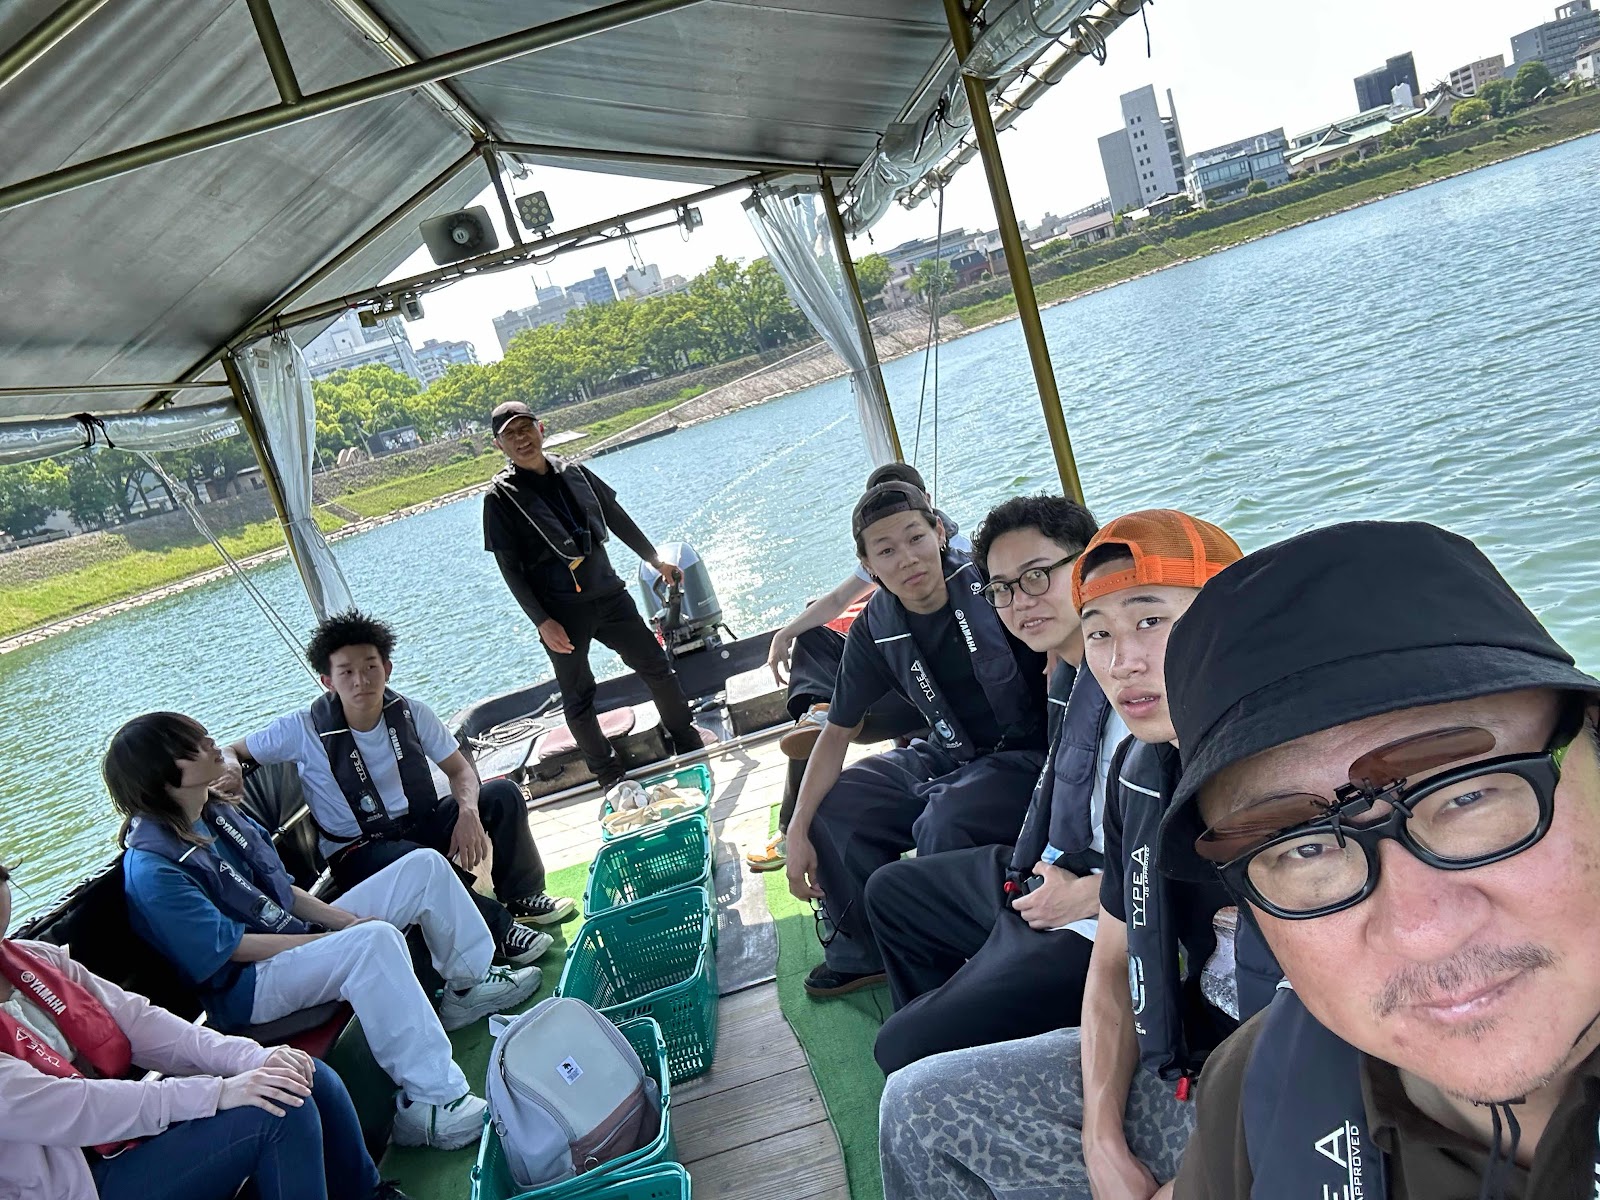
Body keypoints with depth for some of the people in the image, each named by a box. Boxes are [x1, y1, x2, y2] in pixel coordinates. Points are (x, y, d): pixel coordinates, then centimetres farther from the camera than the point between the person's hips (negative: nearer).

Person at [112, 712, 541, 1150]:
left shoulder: (217, 812, 6)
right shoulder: (151, 869, -20)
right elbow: (230, 947, -21)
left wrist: (342, 920, -4)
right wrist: (343, 937, -19)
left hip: (300, 934, 9)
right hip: (244, 987, -9)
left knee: (425, 866, 3)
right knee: (376, 940, -38)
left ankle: (468, 985, 14)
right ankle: (430, 1105, -38)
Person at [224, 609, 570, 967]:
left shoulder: (411, 714, -5)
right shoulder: (303, 731, -13)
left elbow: (461, 770, 0)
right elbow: (232, 751, 0)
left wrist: (468, 811, -21)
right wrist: (230, 769, -25)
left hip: (422, 824, 4)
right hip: (360, 853, -4)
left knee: (502, 794, -16)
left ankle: (522, 897, 4)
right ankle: (500, 927, -16)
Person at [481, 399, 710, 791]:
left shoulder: (574, 473, 5)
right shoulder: (500, 498, -7)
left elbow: (617, 518, 15)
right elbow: (510, 569, -9)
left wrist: (655, 560, 20)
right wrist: (542, 622, -16)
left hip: (607, 593, 4)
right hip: (562, 613, -4)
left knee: (657, 666, 10)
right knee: (578, 698, 5)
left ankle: (686, 740, 29)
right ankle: (609, 774, 21)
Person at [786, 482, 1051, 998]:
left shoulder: (989, 583, -20)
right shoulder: (875, 630, -5)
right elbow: (838, 731, 1)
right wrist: (798, 830, -6)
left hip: (1026, 754, -5)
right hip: (947, 755, 6)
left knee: (942, 824, -32)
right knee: (831, 809, -5)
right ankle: (864, 951, 17)